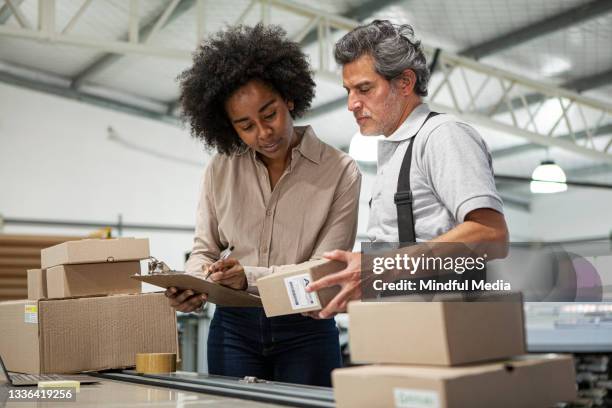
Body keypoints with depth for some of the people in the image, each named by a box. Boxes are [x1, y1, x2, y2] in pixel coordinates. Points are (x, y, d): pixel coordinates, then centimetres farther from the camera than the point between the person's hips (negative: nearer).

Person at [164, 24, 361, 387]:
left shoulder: (341, 172, -10)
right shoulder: (221, 171, 1)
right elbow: (205, 249, 8)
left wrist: (250, 277, -28)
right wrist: (191, 287, -15)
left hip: (305, 330, -2)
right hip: (233, 326, 3)